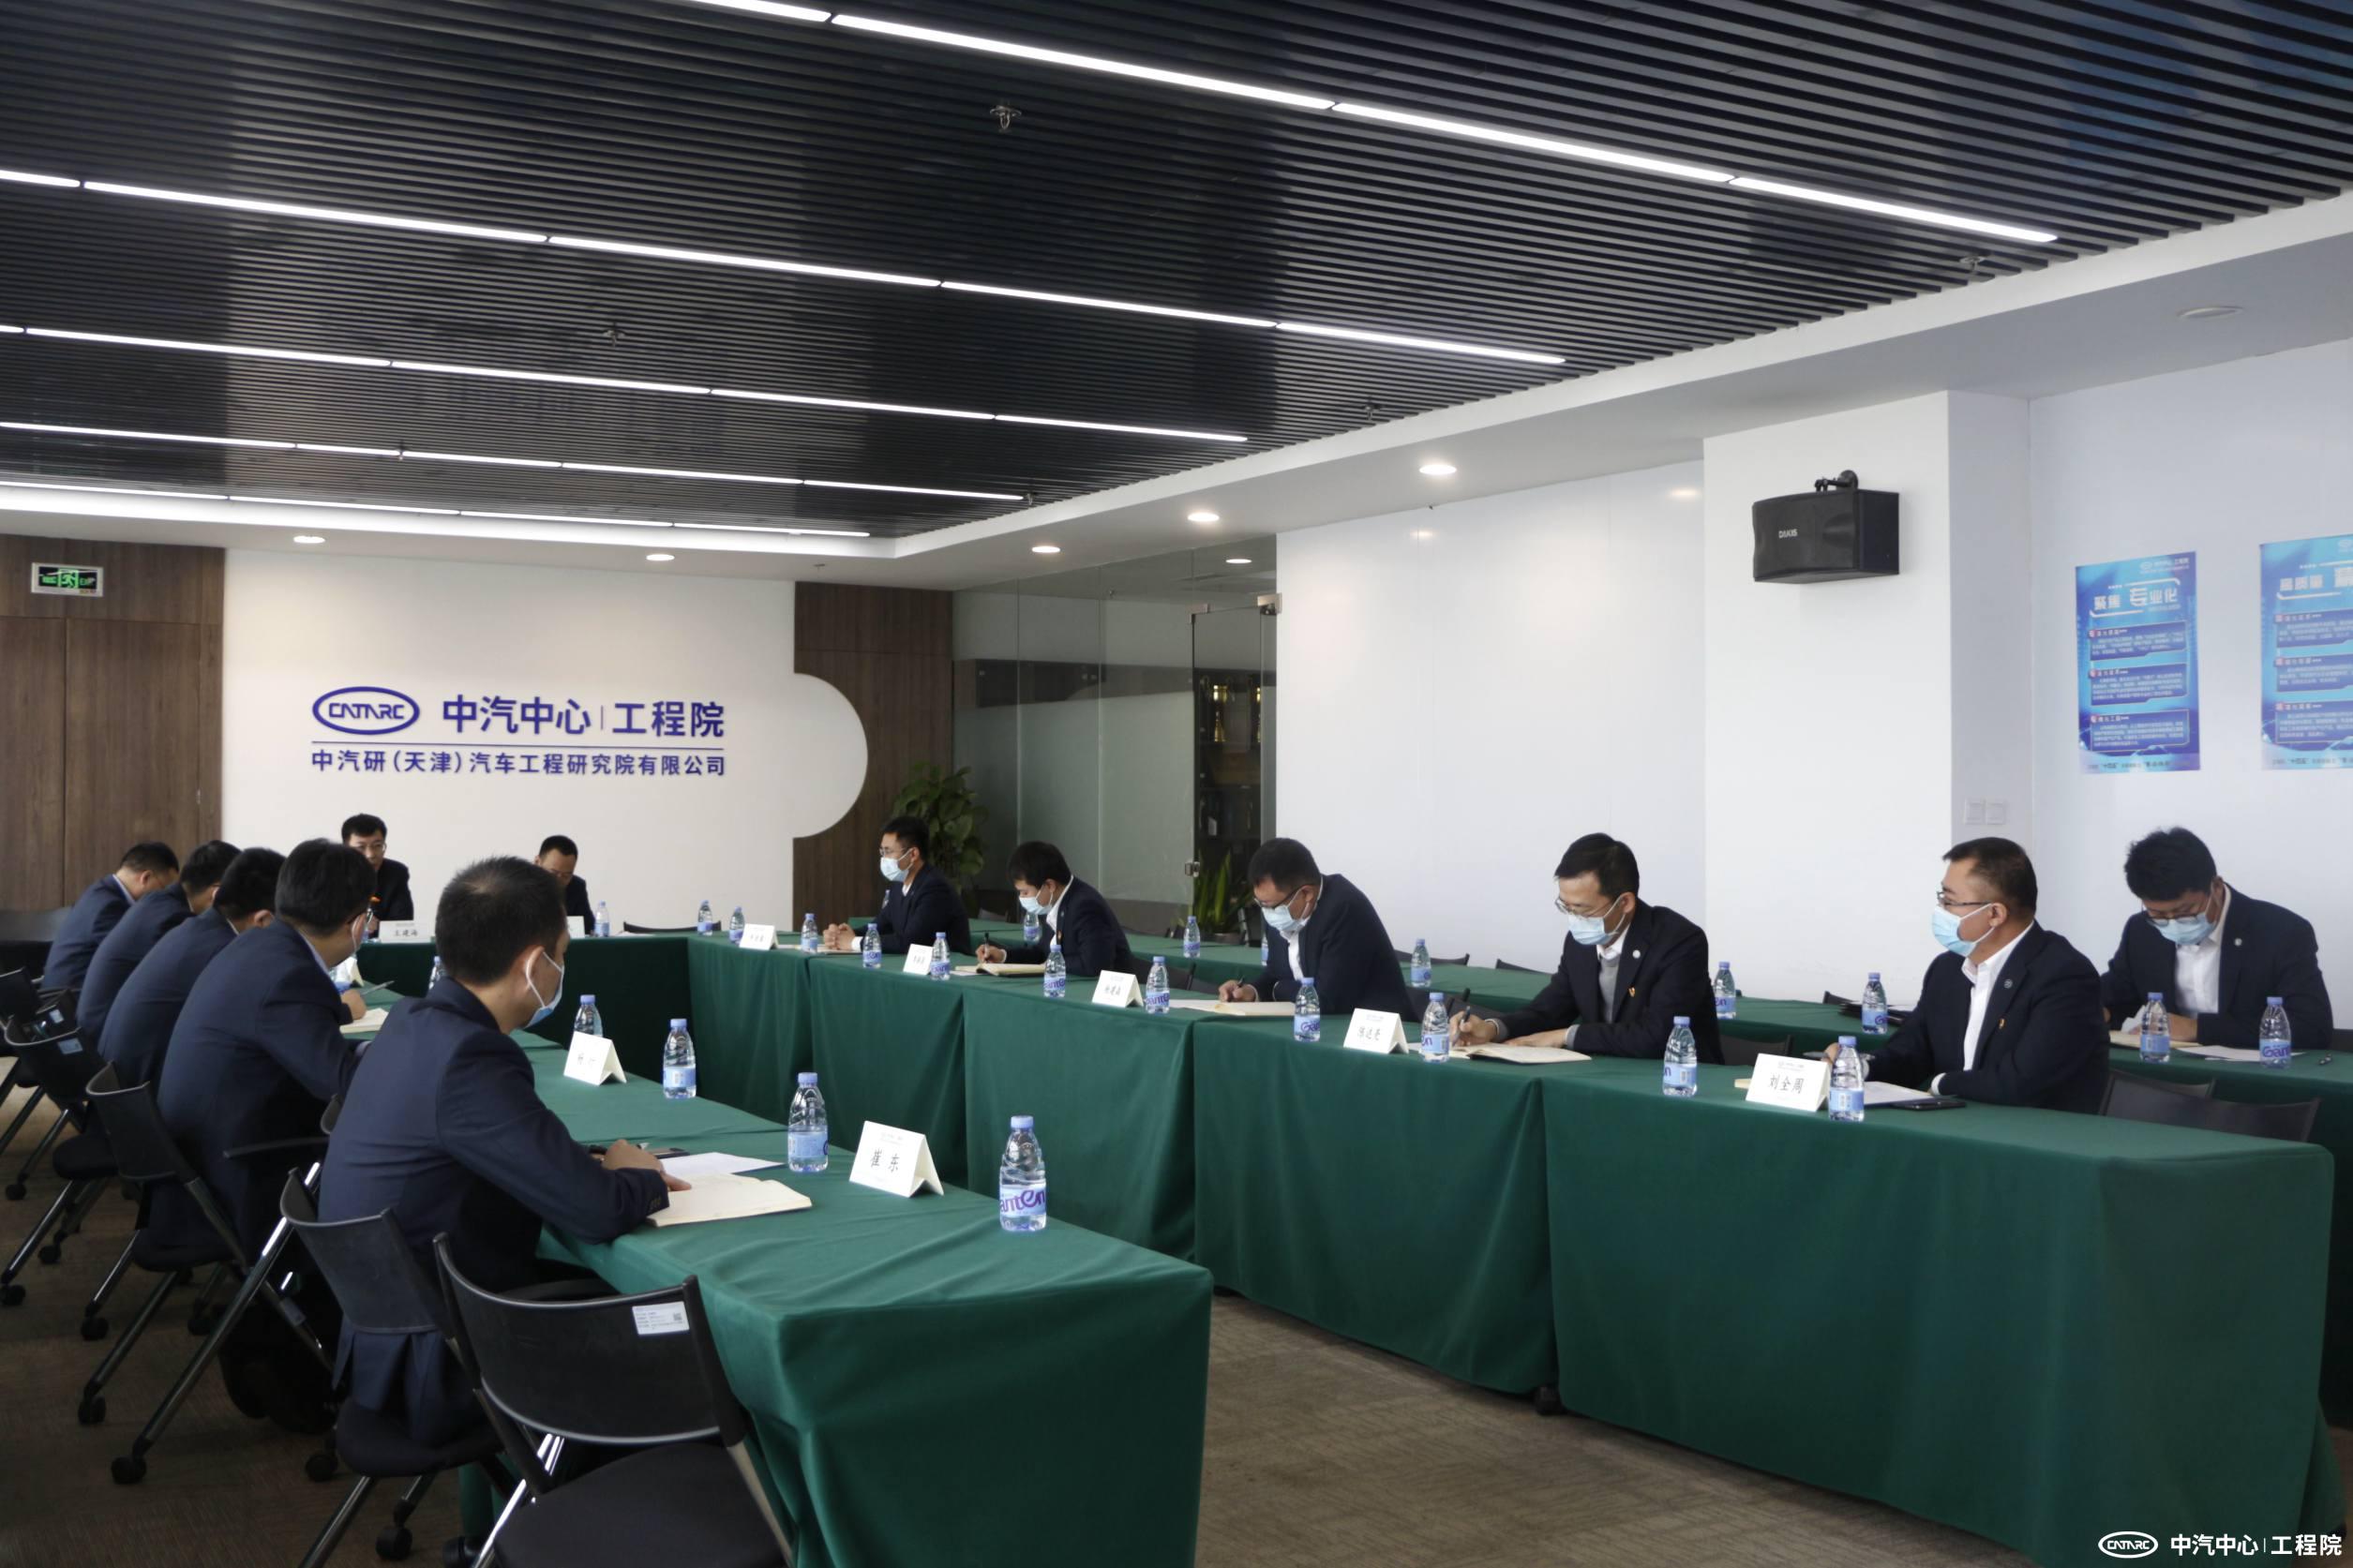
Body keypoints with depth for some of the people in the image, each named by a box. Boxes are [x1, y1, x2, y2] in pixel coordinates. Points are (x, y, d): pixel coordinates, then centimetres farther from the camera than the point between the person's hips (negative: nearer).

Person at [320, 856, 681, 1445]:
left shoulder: (415, 1024, 2)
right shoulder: (468, 1059, -27)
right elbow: (596, 1211, -25)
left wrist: (609, 1167, 1)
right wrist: (643, 1177, -4)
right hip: (435, 1367, -8)